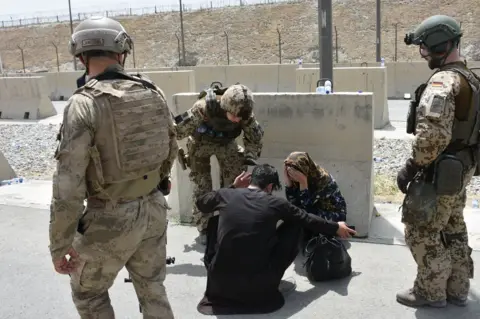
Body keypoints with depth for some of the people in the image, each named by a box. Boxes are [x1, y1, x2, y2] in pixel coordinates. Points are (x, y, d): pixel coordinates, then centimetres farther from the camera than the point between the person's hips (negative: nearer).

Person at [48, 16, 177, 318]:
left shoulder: (84, 104, -20)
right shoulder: (154, 93, -2)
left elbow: (69, 184, -21)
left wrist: (60, 245, -11)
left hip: (110, 219, -5)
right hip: (154, 209, 6)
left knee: (88, 294, 21)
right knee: (152, 290, 22)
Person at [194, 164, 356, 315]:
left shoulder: (225, 195, 2)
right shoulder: (275, 203, -1)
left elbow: (200, 203, 25)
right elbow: (309, 220, 14)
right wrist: (336, 227, 31)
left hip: (220, 282, 3)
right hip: (259, 285, -2)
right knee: (294, 226, 12)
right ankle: (271, 283, 16)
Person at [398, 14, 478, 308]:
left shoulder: (442, 81, -22)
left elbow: (432, 135, -32)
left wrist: (411, 167, -21)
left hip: (439, 173, -10)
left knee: (421, 233, 4)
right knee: (454, 230, 19)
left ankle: (431, 292, 17)